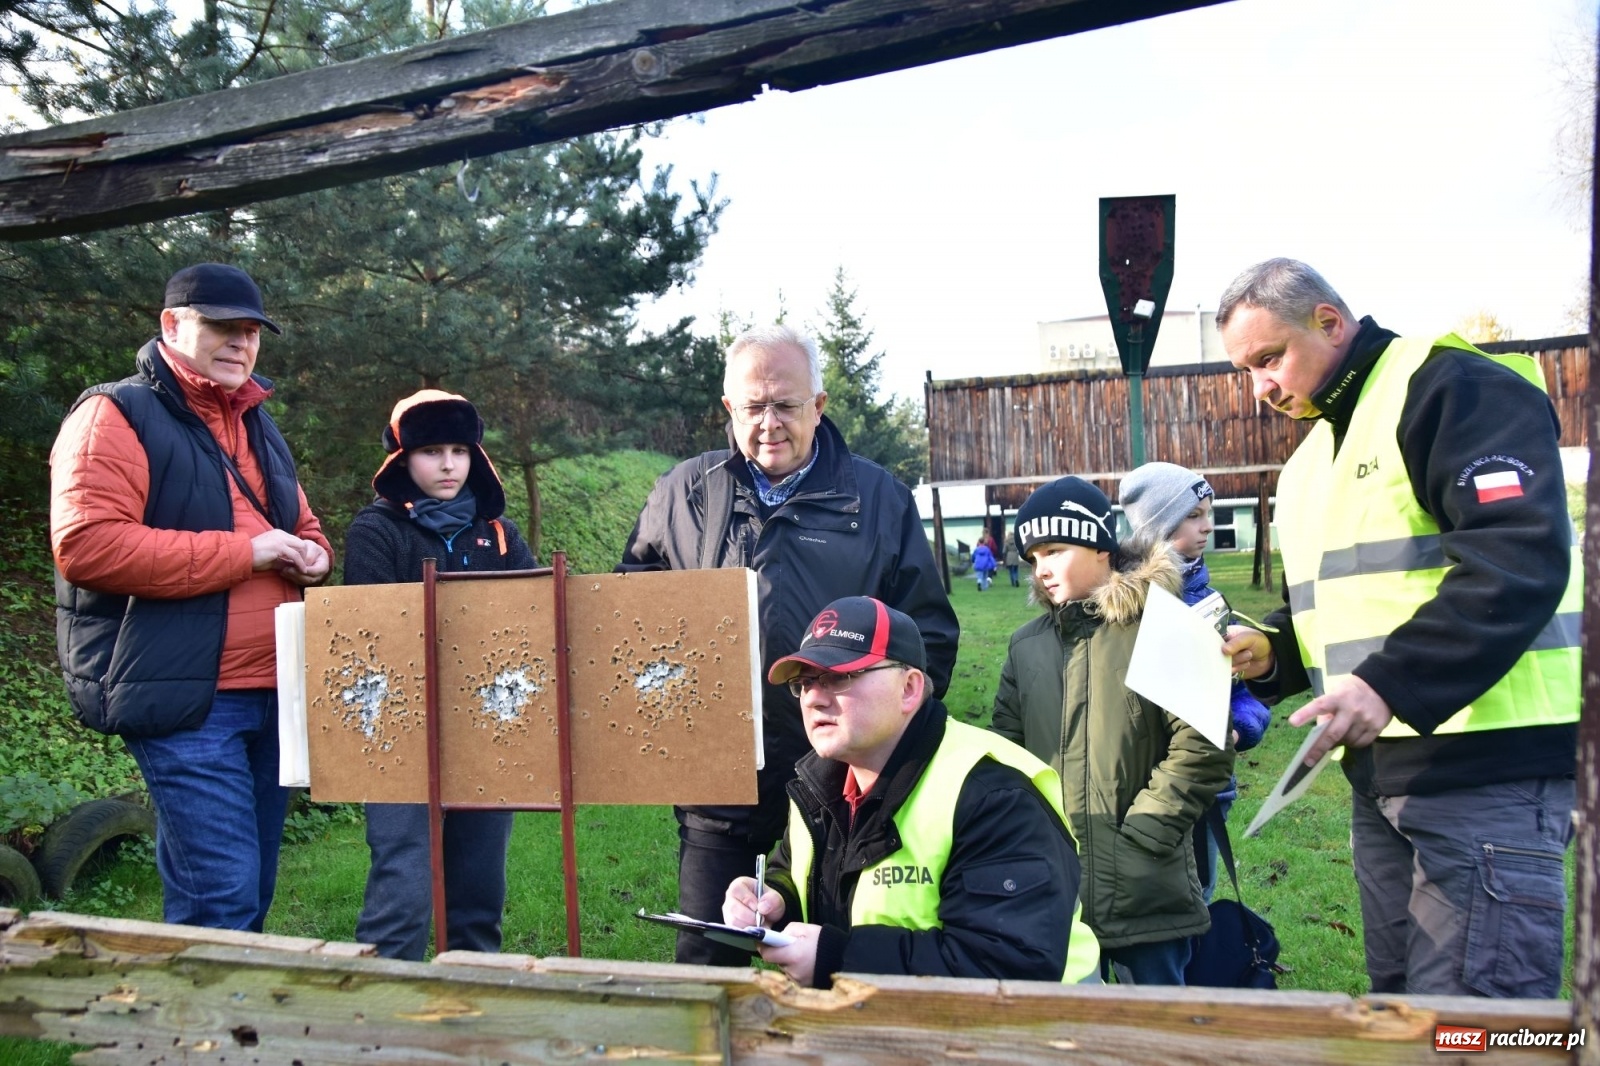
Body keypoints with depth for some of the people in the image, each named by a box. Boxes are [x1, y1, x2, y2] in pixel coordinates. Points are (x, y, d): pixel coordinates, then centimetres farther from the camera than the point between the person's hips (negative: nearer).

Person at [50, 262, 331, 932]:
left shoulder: (257, 425, 20)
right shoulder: (117, 414, -5)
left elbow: (302, 526, 31)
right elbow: (86, 545, -18)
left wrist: (311, 554, 4)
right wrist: (243, 552, -17)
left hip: (269, 694, 8)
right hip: (185, 699, -8)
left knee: (252, 894, 14)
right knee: (222, 898, -11)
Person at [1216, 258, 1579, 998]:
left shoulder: (1454, 389, -9)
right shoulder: (1310, 459, 19)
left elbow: (1521, 561, -21)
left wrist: (1390, 686, -27)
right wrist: (1271, 652, 6)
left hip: (1487, 765, -9)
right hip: (1380, 765, 9)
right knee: (1398, 1002, 15)